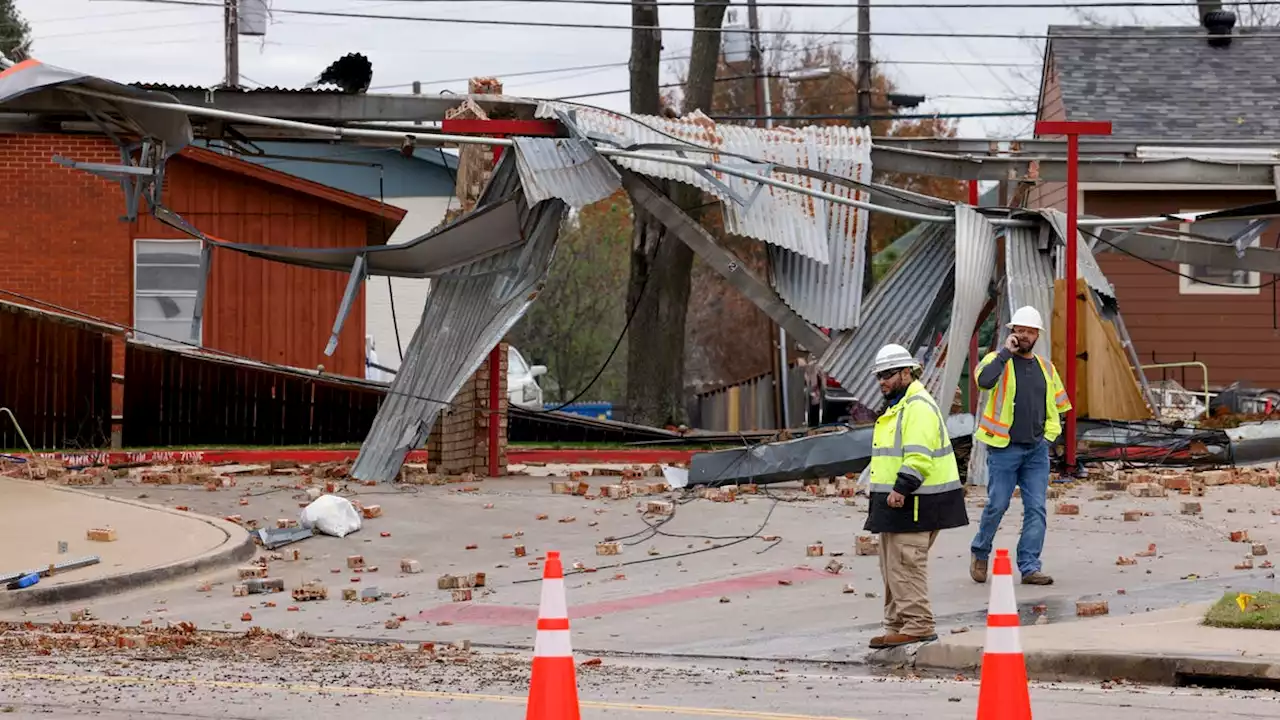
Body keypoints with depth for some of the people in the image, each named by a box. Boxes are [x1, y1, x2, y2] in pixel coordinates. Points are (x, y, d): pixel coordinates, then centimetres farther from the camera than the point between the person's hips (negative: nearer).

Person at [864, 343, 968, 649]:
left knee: (906, 564, -11)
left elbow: (918, 455, -24)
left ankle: (918, 625, -9)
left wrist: (901, 488, -29)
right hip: (896, 501, 11)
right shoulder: (897, 406, 22)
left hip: (913, 504, -11)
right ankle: (897, 626, 19)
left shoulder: (918, 406, -14)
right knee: (892, 566, 13)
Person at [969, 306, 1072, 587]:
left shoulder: (1046, 368, 13)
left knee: (1036, 509, -2)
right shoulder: (998, 361, -2)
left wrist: (1048, 436, 12)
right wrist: (1006, 352, -18)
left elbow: (1055, 406, 24)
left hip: (1037, 450, 4)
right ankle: (980, 555, 20)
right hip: (1005, 448, -4)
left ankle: (1029, 567, -1)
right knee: (997, 505, -2)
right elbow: (984, 380, -25)